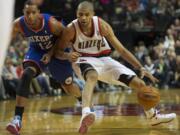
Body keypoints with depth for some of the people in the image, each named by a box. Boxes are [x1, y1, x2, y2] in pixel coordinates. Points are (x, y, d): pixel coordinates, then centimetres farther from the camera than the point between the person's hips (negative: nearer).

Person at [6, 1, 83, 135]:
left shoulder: (51, 23, -35)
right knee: (26, 75, -27)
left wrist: (51, 53, -22)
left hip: (57, 50, -1)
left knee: (68, 84, 10)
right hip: (36, 51, 1)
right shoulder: (18, 24, -28)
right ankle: (18, 119, -29)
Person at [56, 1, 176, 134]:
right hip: (87, 59, -3)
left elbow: (122, 50, -12)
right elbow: (58, 51, -8)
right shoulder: (71, 29, -22)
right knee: (92, 77, -43)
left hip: (104, 59, 3)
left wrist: (141, 68, -17)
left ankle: (154, 117, 25)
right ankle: (86, 114, -62)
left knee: (140, 84, 1)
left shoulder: (102, 25, -18)